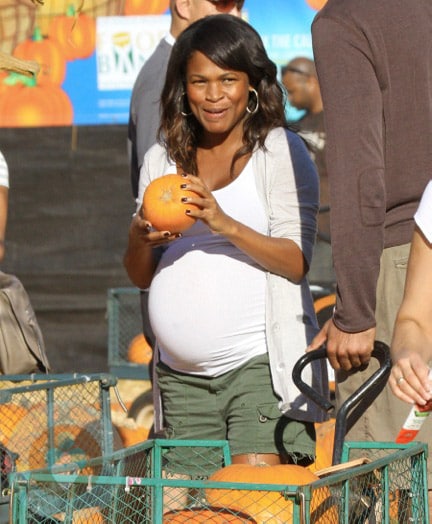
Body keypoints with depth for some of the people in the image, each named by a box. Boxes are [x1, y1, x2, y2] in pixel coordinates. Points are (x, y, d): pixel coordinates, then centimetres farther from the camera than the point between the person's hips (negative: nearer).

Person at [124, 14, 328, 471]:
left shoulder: (280, 152, 0)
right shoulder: (161, 160, 15)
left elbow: (297, 262, -8)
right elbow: (139, 276, 16)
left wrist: (225, 225, -22)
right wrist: (140, 238, -7)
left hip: (261, 363, -5)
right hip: (181, 374, 5)